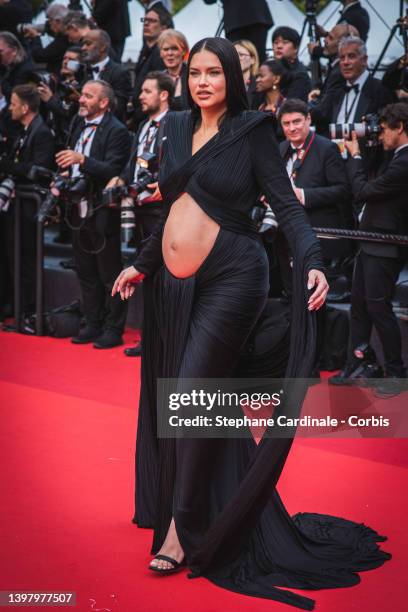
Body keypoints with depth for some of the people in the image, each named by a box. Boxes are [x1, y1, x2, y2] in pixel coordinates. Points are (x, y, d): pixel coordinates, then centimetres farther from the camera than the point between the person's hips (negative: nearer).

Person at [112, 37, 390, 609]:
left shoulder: (252, 131, -5)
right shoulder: (177, 127, 12)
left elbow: (287, 204, -9)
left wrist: (313, 263, -24)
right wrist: (143, 263, 25)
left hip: (230, 279, -6)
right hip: (174, 283, 6)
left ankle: (182, 529, 1)